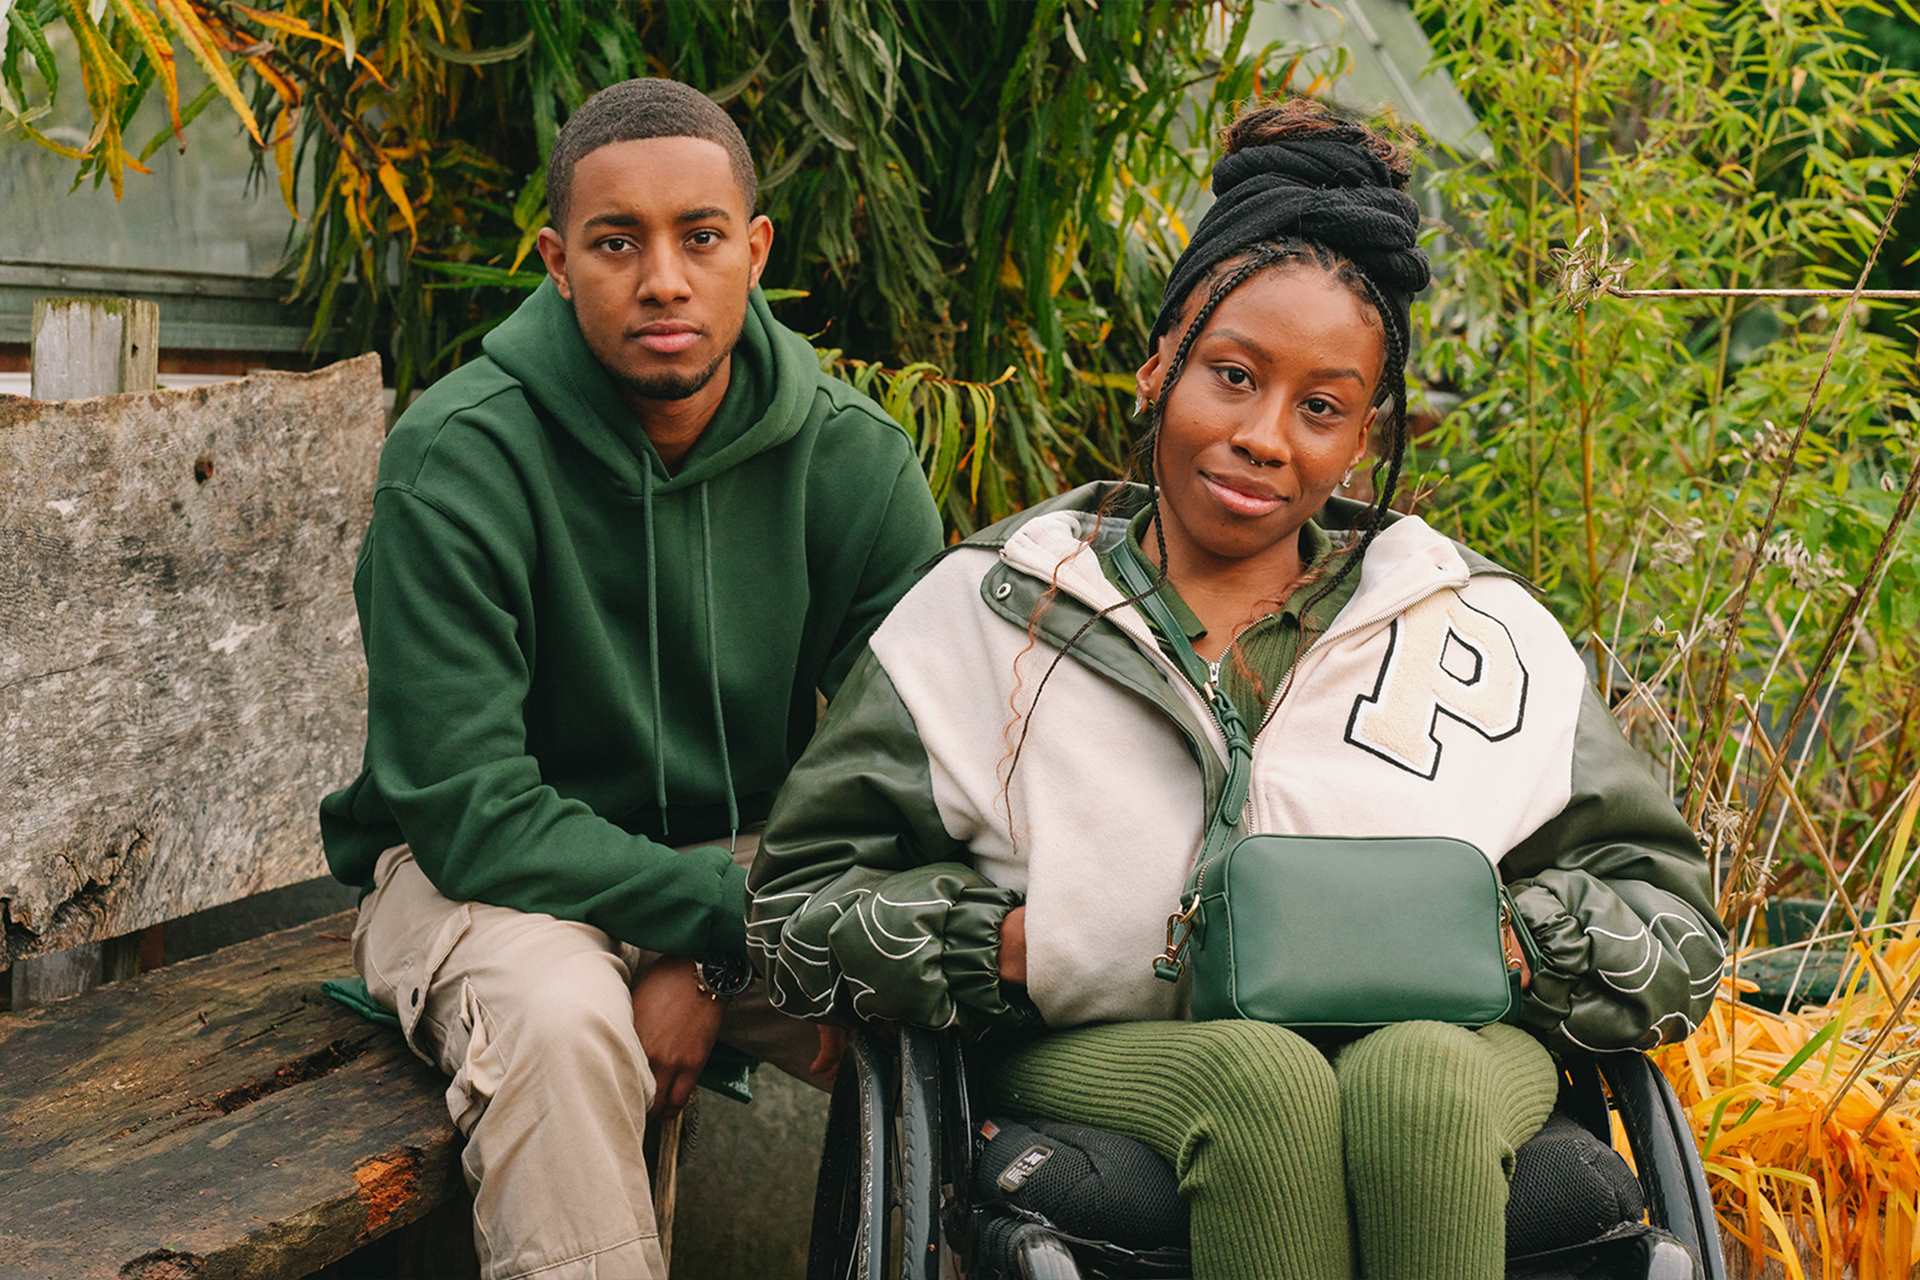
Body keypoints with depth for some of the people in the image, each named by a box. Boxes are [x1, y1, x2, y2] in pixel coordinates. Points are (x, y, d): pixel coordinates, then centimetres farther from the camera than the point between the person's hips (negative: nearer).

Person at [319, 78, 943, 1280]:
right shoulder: (458, 457, -18)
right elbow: (466, 803, -20)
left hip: (745, 864, 3)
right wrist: (720, 913, -24)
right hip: (488, 871, -3)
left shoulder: (854, 457, -7)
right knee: (559, 1017, -35)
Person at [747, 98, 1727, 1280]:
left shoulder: (1483, 634, 12)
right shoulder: (991, 611, 9)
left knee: (1416, 1081, -35)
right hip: (1110, 1055, 0)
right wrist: (1040, 941, -8)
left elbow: (1674, 940, 12)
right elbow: (798, 913, 6)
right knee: (1263, 1085, -34)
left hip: (1440, 1054, 1)